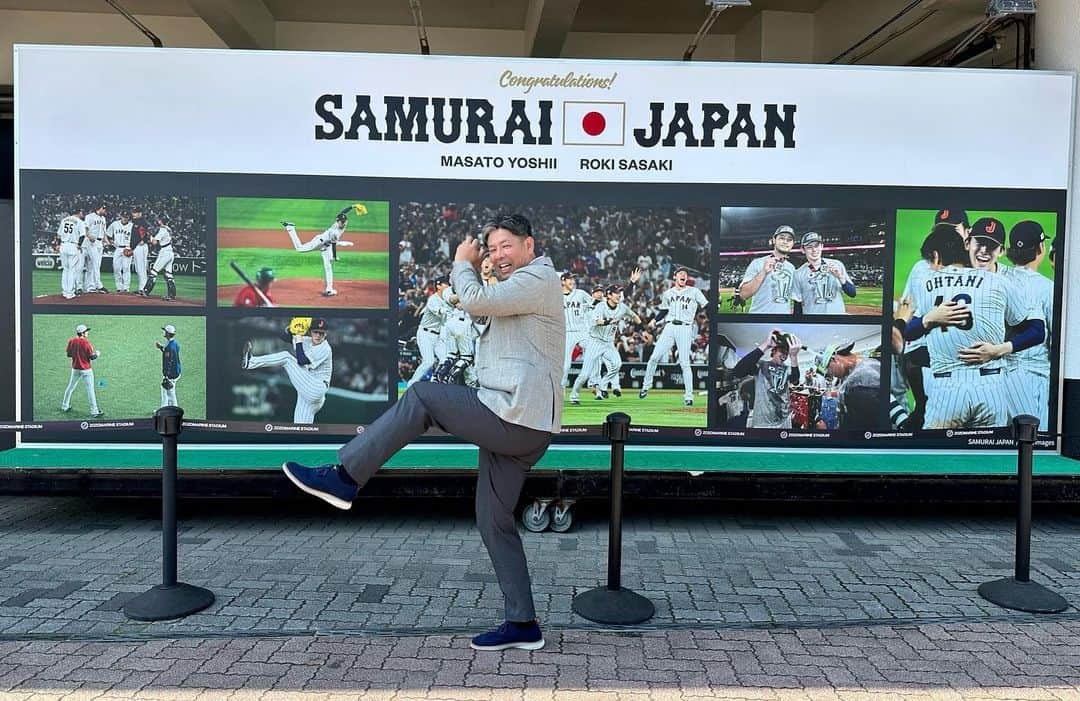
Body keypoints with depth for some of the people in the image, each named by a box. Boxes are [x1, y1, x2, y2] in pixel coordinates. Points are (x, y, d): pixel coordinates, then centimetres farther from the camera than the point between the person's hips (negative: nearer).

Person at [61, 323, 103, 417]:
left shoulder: (71, 341, -1)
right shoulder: (86, 342, -18)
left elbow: (69, 354, 8)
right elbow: (92, 357, -15)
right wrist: (97, 354, 5)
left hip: (75, 369, 6)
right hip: (86, 370, -6)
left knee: (70, 387, 21)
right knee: (90, 390, -1)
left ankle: (65, 406, 31)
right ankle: (94, 411, 1)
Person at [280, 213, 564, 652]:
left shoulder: (538, 277, -5)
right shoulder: (520, 286, 29)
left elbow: (477, 302, -18)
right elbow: (475, 311, 29)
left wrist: (462, 264, 0)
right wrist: (469, 269, 17)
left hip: (513, 416, -11)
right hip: (517, 426, 11)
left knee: (420, 398, -7)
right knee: (494, 520, 9)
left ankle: (344, 478, -3)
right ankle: (522, 625, 14)